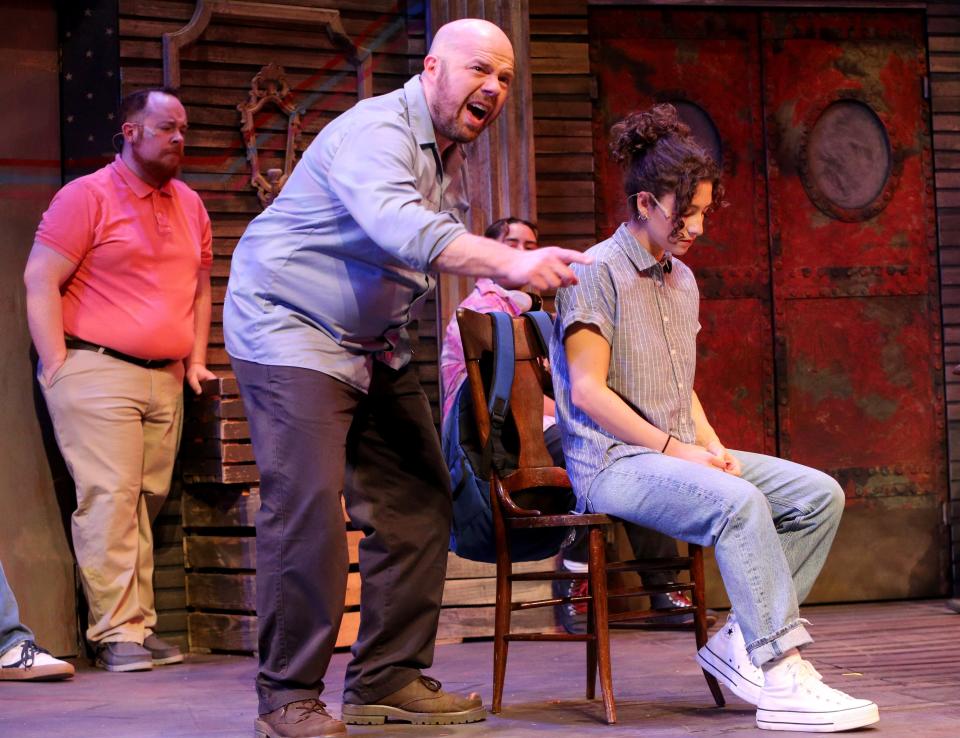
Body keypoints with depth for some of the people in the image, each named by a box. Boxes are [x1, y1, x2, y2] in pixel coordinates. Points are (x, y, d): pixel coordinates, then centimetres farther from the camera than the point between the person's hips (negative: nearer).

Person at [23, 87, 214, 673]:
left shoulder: (189, 205, 18)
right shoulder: (88, 196, -2)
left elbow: (199, 288, 26)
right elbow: (40, 281, -6)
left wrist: (196, 360, 16)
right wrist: (57, 366, -12)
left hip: (165, 379, 6)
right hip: (97, 371, -6)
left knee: (147, 503, 3)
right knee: (109, 499, -10)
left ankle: (141, 625, 7)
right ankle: (117, 633, -9)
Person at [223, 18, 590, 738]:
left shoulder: (450, 154, 11)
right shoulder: (376, 131, -21)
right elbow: (399, 226, -41)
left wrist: (498, 250, -1)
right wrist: (508, 262, -52)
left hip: (375, 345, 10)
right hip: (291, 328, -10)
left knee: (418, 504, 4)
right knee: (307, 508, -17)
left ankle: (387, 679, 13)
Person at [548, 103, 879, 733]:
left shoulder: (682, 280, 20)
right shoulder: (599, 273, -6)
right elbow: (588, 390, -13)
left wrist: (712, 445, 3)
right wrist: (672, 448, -17)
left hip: (679, 455, 9)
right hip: (612, 463, -9)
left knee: (820, 494, -8)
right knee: (739, 501, -34)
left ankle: (742, 642, -9)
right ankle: (782, 679, -34)